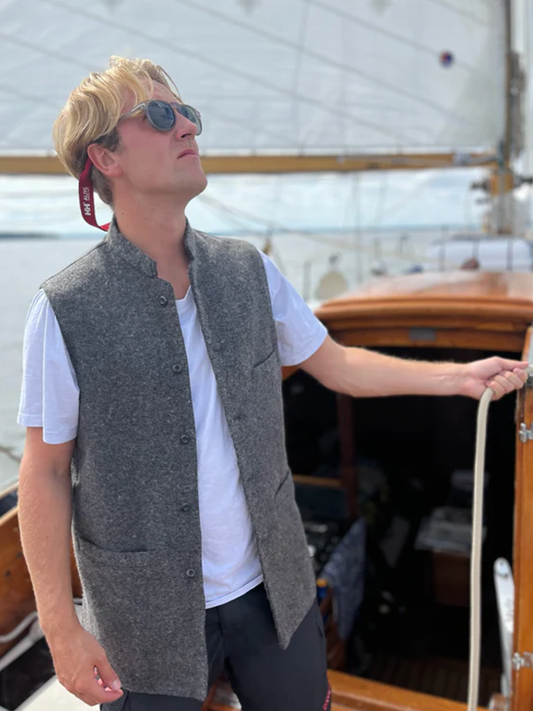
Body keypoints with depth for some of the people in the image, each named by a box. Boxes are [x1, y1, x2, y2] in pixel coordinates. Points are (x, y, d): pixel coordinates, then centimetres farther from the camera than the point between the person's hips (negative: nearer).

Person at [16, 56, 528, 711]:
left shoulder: (248, 270, -3)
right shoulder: (65, 309, -16)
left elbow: (336, 365, 6)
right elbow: (45, 473, -10)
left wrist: (461, 375, 1)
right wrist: (60, 630, -10)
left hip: (272, 585, 4)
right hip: (151, 614, -3)